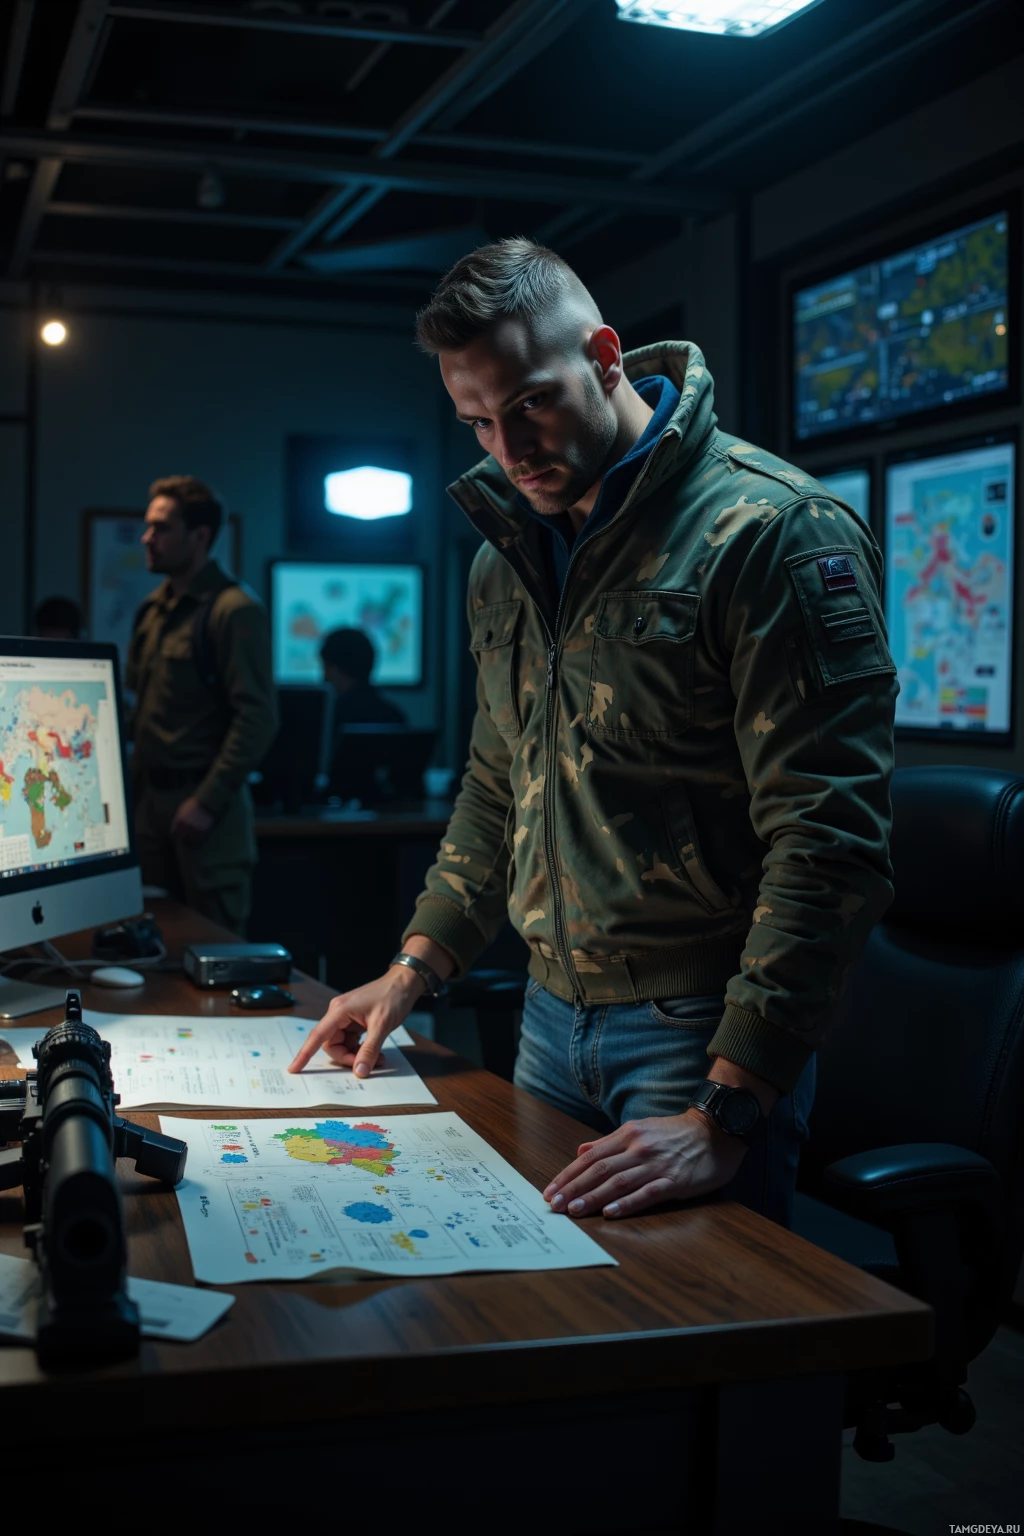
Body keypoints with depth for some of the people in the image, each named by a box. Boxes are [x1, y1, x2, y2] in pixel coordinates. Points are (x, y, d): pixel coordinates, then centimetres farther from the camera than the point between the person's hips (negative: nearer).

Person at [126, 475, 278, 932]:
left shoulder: (234, 611, -11)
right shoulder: (153, 609, 12)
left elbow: (257, 718, -17)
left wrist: (207, 802, -18)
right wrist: (137, 783, 11)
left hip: (205, 802, -7)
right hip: (150, 799, 7)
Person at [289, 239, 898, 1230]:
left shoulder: (774, 532, -16)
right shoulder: (507, 555, 9)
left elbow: (828, 848, -22)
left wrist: (723, 1120, -25)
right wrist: (412, 971, 11)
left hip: (704, 1031, -7)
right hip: (551, 1016, 7)